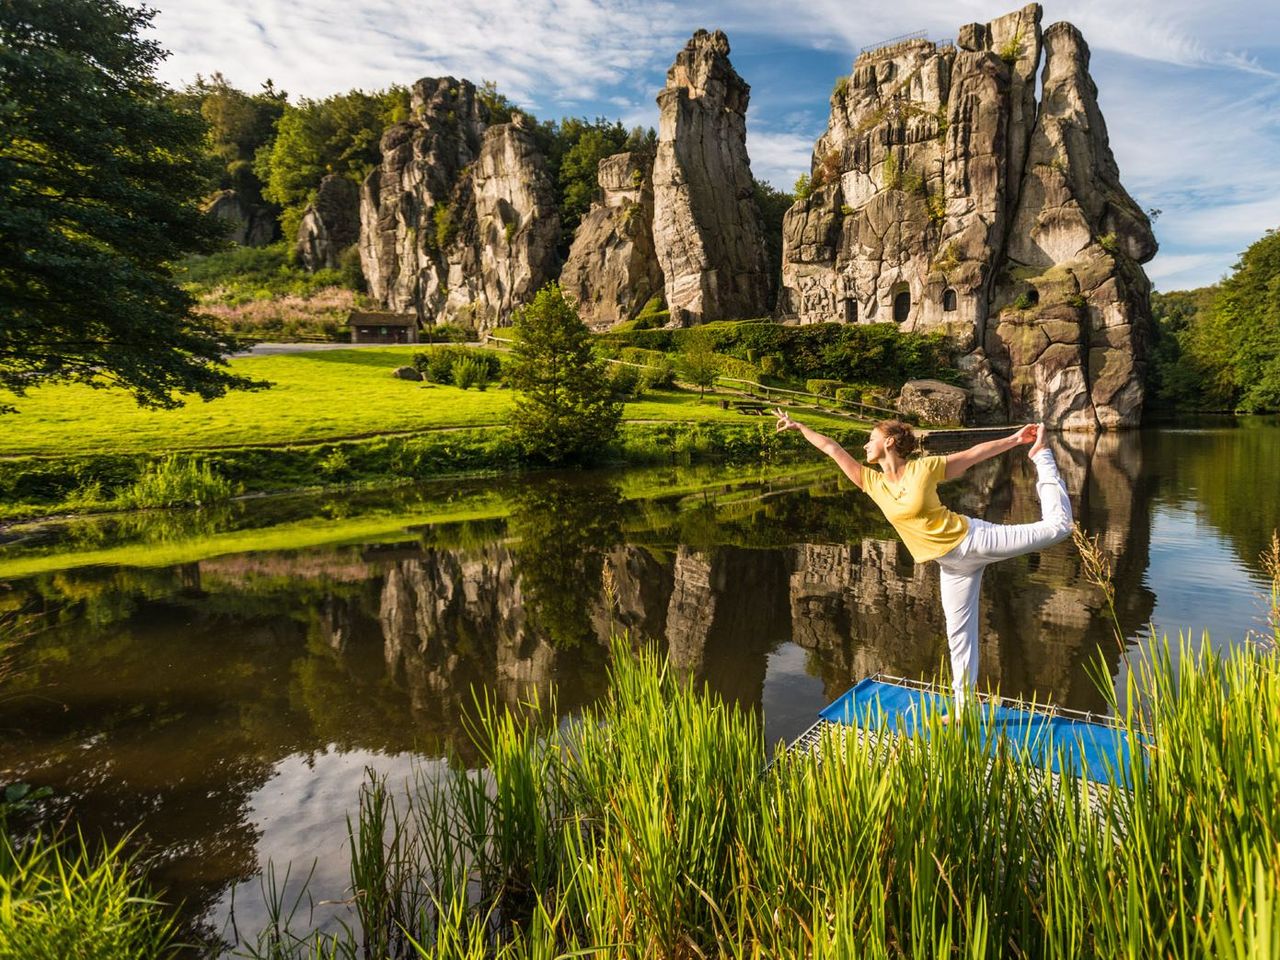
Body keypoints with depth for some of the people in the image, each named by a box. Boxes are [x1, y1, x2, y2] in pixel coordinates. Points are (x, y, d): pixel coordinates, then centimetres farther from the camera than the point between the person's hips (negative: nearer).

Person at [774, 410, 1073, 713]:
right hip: (952, 563, 4)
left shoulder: (924, 467, -10)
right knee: (958, 632, 10)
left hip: (971, 538, -4)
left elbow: (975, 453, -3)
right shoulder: (873, 483, 0)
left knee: (1057, 524, -7)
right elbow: (833, 449, 3)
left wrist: (1014, 439, -4)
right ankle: (965, 706, 22)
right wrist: (799, 427, 6)